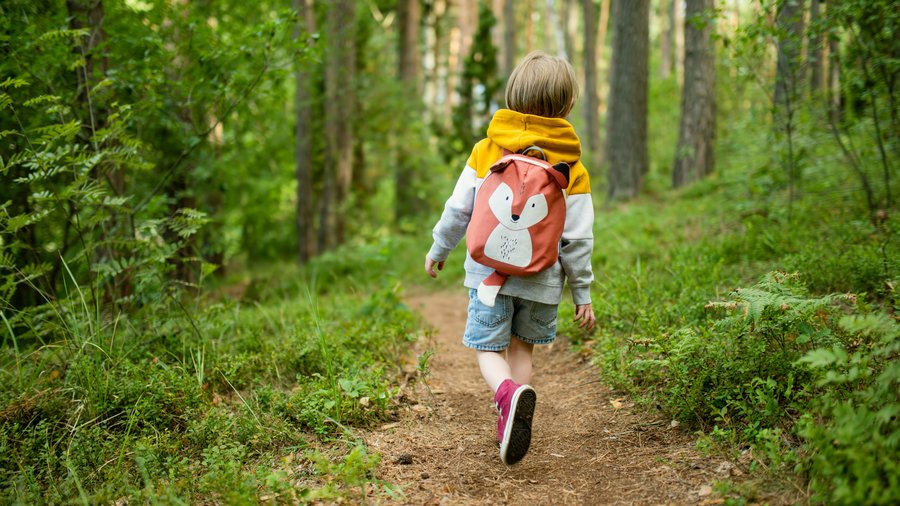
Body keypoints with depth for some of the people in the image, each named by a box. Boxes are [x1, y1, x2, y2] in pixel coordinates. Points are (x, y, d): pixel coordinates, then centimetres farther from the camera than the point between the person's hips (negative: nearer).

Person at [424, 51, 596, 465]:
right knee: (522, 348, 19)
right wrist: (582, 293, 5)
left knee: (488, 349, 8)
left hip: (489, 271, -1)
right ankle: (510, 424, 18)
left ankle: (509, 393, -22)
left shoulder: (486, 150, -3)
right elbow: (577, 237, -5)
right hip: (542, 280, 1)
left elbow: (458, 209, 1)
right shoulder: (572, 167, -4)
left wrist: (438, 250, 17)